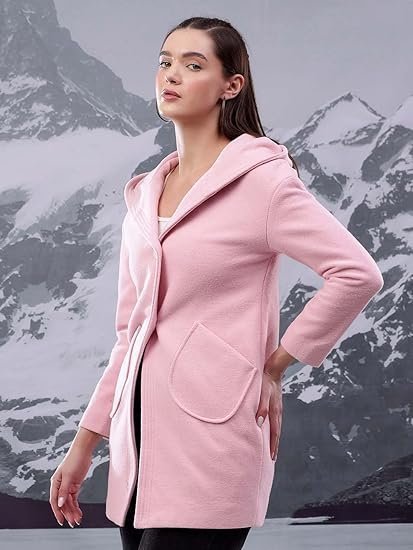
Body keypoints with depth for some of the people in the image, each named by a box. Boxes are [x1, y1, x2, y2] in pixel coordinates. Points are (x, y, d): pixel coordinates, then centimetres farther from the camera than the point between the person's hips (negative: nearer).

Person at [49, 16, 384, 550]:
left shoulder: (260, 178, -6)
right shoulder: (145, 192, 14)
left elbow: (358, 274, -12)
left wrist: (274, 366, -6)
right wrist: (85, 443, 15)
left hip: (209, 440, -7)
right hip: (140, 441, 7)